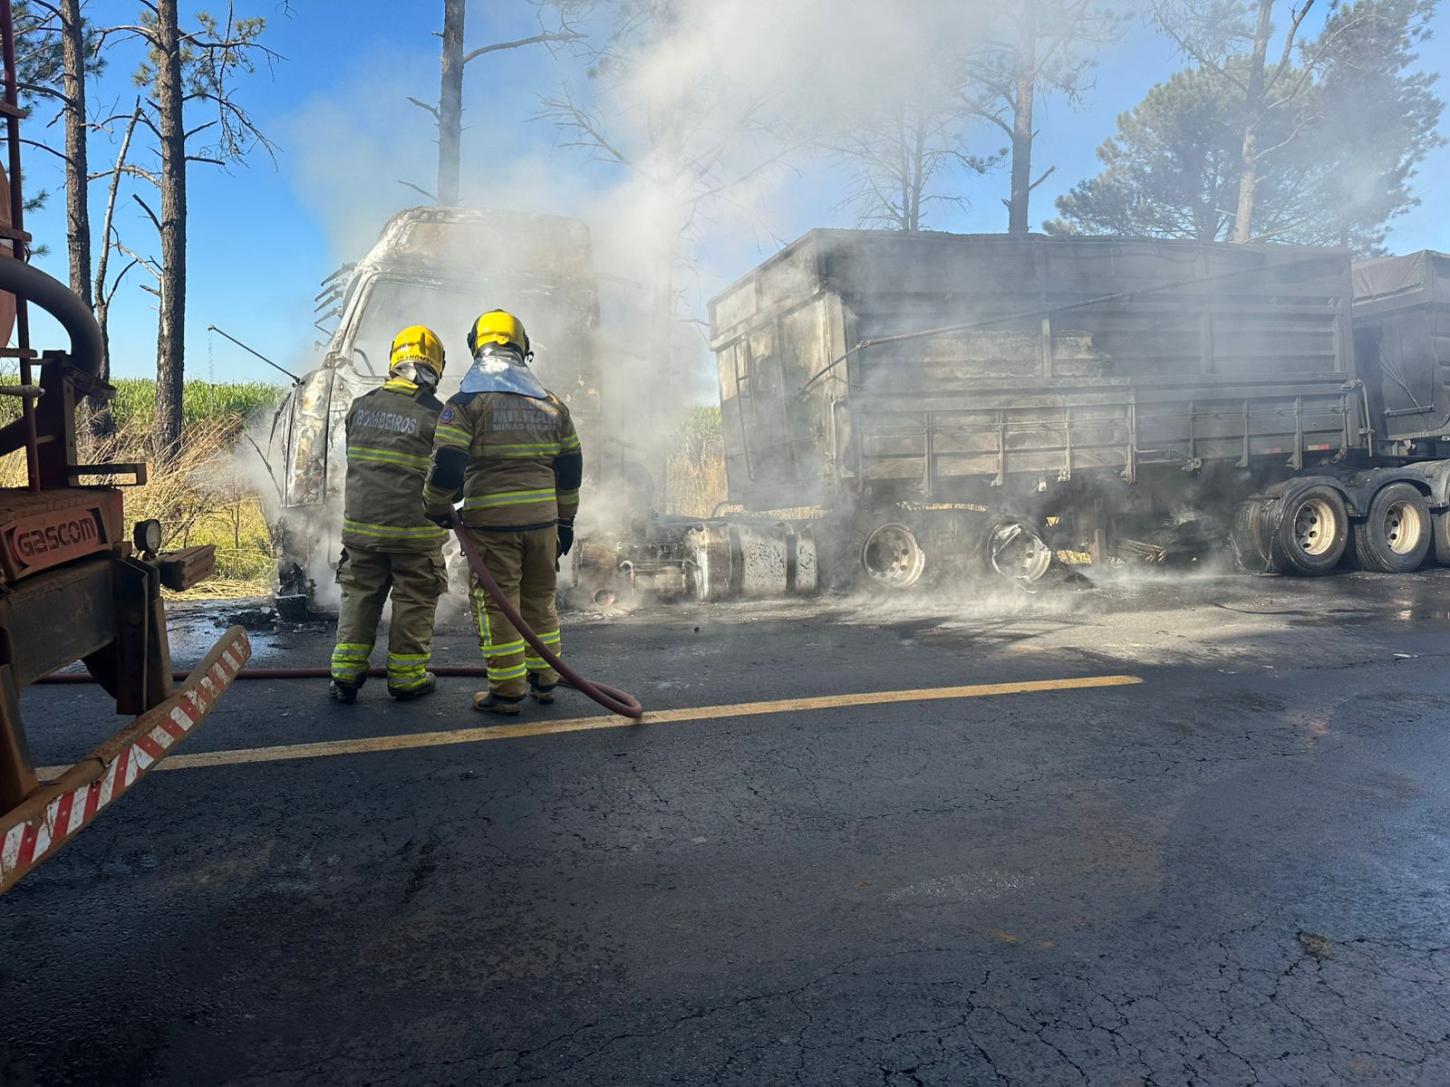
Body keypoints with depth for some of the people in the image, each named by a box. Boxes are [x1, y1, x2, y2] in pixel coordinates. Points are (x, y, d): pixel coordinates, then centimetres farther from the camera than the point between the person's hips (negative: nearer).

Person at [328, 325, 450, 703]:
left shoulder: (360, 407, 2)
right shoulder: (435, 414, -12)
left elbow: (354, 459, 13)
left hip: (360, 524, 4)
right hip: (415, 530, -4)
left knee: (359, 596, 15)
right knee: (414, 602, 9)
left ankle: (345, 673, 18)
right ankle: (406, 677, 17)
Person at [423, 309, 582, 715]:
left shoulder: (466, 401, -5)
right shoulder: (551, 403, 10)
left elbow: (447, 464, -12)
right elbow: (570, 467, 13)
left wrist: (437, 508, 5)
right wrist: (565, 521, 20)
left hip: (491, 521, -5)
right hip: (542, 518, 5)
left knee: (496, 603, 4)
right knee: (539, 600, 17)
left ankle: (507, 691, 8)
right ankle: (544, 680, 27)